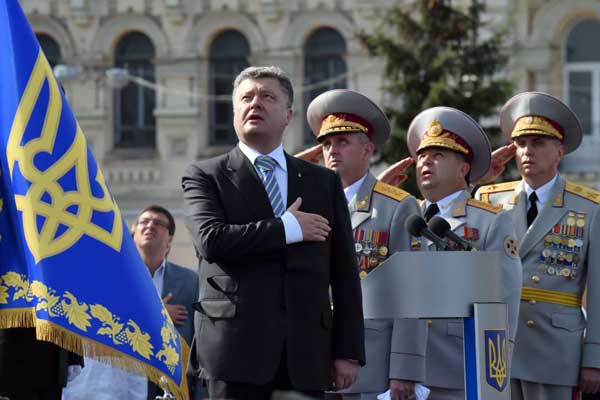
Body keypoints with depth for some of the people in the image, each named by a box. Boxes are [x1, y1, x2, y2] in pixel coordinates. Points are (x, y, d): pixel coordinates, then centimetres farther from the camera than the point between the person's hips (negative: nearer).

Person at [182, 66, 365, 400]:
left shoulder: (323, 182, 16)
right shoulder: (206, 177, 8)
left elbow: (344, 274, 13)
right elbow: (211, 240, -12)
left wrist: (348, 351, 6)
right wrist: (287, 228, -7)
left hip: (306, 350, 3)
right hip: (238, 344, -3)